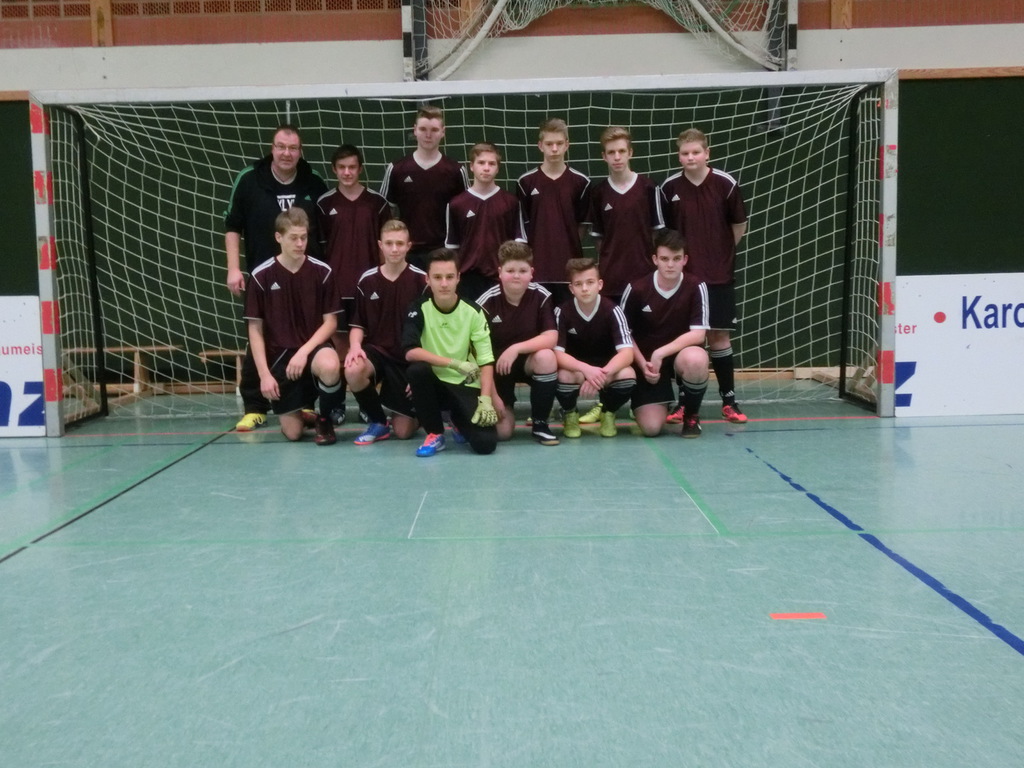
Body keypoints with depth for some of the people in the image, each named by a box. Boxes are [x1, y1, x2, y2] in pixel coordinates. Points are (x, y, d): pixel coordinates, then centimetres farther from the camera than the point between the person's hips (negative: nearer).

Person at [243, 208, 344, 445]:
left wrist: (304, 351, -17)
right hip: (279, 355, 0)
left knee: (330, 366, -38)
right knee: (293, 432, -6)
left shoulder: (322, 272, -4)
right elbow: (255, 329, -1)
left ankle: (324, 419, -7)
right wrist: (264, 374, -8)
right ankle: (302, 399, 32)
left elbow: (330, 322, -2)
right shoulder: (261, 276, -5)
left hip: (313, 348, 0)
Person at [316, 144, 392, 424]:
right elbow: (318, 246, 6)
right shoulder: (324, 203, 2)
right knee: (339, 342, 5)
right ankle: (337, 404, 12)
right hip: (336, 285, 0)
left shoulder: (377, 202, 1)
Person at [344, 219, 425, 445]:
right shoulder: (367, 280, 0)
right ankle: (377, 421, -6)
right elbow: (358, 323, 8)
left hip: (409, 358, -2)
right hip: (377, 350, 2)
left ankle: (418, 410, 36)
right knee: (353, 371, -35)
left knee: (403, 432, -4)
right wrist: (355, 345, -14)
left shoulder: (421, 280, -7)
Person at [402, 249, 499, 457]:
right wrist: (455, 363, -27)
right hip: (434, 383, 0)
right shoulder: (419, 309, -8)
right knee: (417, 369, -35)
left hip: (466, 386, 0)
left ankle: (460, 421, 19)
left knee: (485, 443, -21)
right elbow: (410, 352, -21)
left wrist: (486, 399, -21)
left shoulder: (473, 312, -7)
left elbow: (486, 361, -7)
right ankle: (435, 434, -11)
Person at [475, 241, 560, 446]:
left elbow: (551, 337, -21)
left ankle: (540, 424, -13)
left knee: (546, 357, -34)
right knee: (502, 432, -15)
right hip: (496, 367, -1)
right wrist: (492, 395, -16)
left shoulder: (541, 296, -14)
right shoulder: (487, 302, -18)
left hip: (527, 361, 2)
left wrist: (516, 348, -33)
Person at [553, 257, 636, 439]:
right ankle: (570, 415, 0)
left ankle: (608, 413, 2)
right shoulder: (562, 312, -15)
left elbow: (627, 353, -24)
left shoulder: (612, 310, -17)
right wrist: (586, 369, -40)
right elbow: (557, 353, -21)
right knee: (564, 376, -35)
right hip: (575, 369, 0)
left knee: (627, 375, -32)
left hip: (606, 369, 0)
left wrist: (601, 374, -42)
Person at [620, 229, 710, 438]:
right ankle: (665, 401, 25)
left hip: (681, 353, 0)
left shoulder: (696, 287, -12)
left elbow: (698, 334, -17)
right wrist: (643, 364, -12)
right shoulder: (636, 289, -10)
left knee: (696, 360, -38)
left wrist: (661, 353, -24)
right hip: (646, 360, 0)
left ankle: (691, 415, -6)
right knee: (651, 428, -16)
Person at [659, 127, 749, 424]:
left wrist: (720, 251, 10)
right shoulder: (669, 188, -2)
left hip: (719, 275, -1)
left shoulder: (726, 184, -7)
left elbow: (740, 225, 5)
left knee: (719, 334, 4)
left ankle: (729, 400, 13)